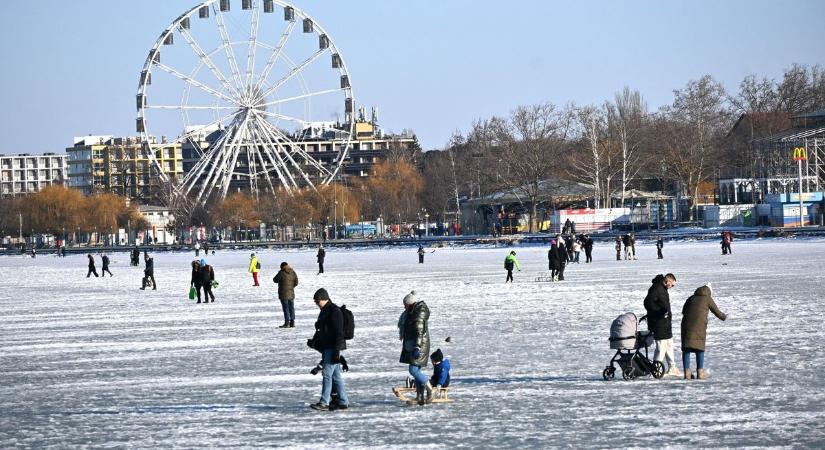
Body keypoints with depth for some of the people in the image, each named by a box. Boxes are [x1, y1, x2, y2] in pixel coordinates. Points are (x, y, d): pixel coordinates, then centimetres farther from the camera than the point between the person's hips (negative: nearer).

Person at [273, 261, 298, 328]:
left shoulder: (281, 273, -13)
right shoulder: (293, 272, 4)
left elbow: (275, 280, -5)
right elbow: (296, 282, 9)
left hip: (283, 293, -6)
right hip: (291, 293, 6)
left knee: (285, 307, -4)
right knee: (291, 307, 11)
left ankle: (287, 323, -7)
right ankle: (292, 322, 13)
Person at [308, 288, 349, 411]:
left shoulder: (334, 311, -13)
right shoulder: (324, 311, 18)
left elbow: (339, 332, -18)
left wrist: (337, 350, -22)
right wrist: (314, 341, 14)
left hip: (333, 348, -10)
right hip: (326, 348, 10)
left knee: (327, 373, -13)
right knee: (336, 375, 11)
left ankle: (324, 403, -15)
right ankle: (343, 402, 15)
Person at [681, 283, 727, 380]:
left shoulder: (691, 298, 19)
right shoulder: (707, 299, 8)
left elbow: (684, 311, 30)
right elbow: (717, 312, 16)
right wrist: (724, 317, 37)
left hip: (687, 325, 3)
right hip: (699, 326, -3)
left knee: (686, 349, 5)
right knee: (699, 348, 5)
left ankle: (687, 372, 1)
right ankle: (700, 372, 0)